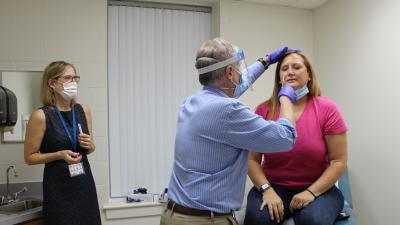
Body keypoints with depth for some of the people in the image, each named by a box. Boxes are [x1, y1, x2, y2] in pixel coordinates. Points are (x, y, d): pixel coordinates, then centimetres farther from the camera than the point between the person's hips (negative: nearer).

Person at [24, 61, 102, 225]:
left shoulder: (84, 110, 4)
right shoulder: (41, 116, -11)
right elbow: (30, 157, -5)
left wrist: (89, 146, -6)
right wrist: (59, 155, -19)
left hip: (84, 182, 5)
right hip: (58, 187, -4)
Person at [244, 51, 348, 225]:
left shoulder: (327, 109, -5)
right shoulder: (264, 110, -2)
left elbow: (339, 161, -4)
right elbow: (252, 159, 0)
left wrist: (311, 192, -14)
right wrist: (267, 190, -16)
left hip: (318, 188, 0)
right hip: (273, 186, 1)